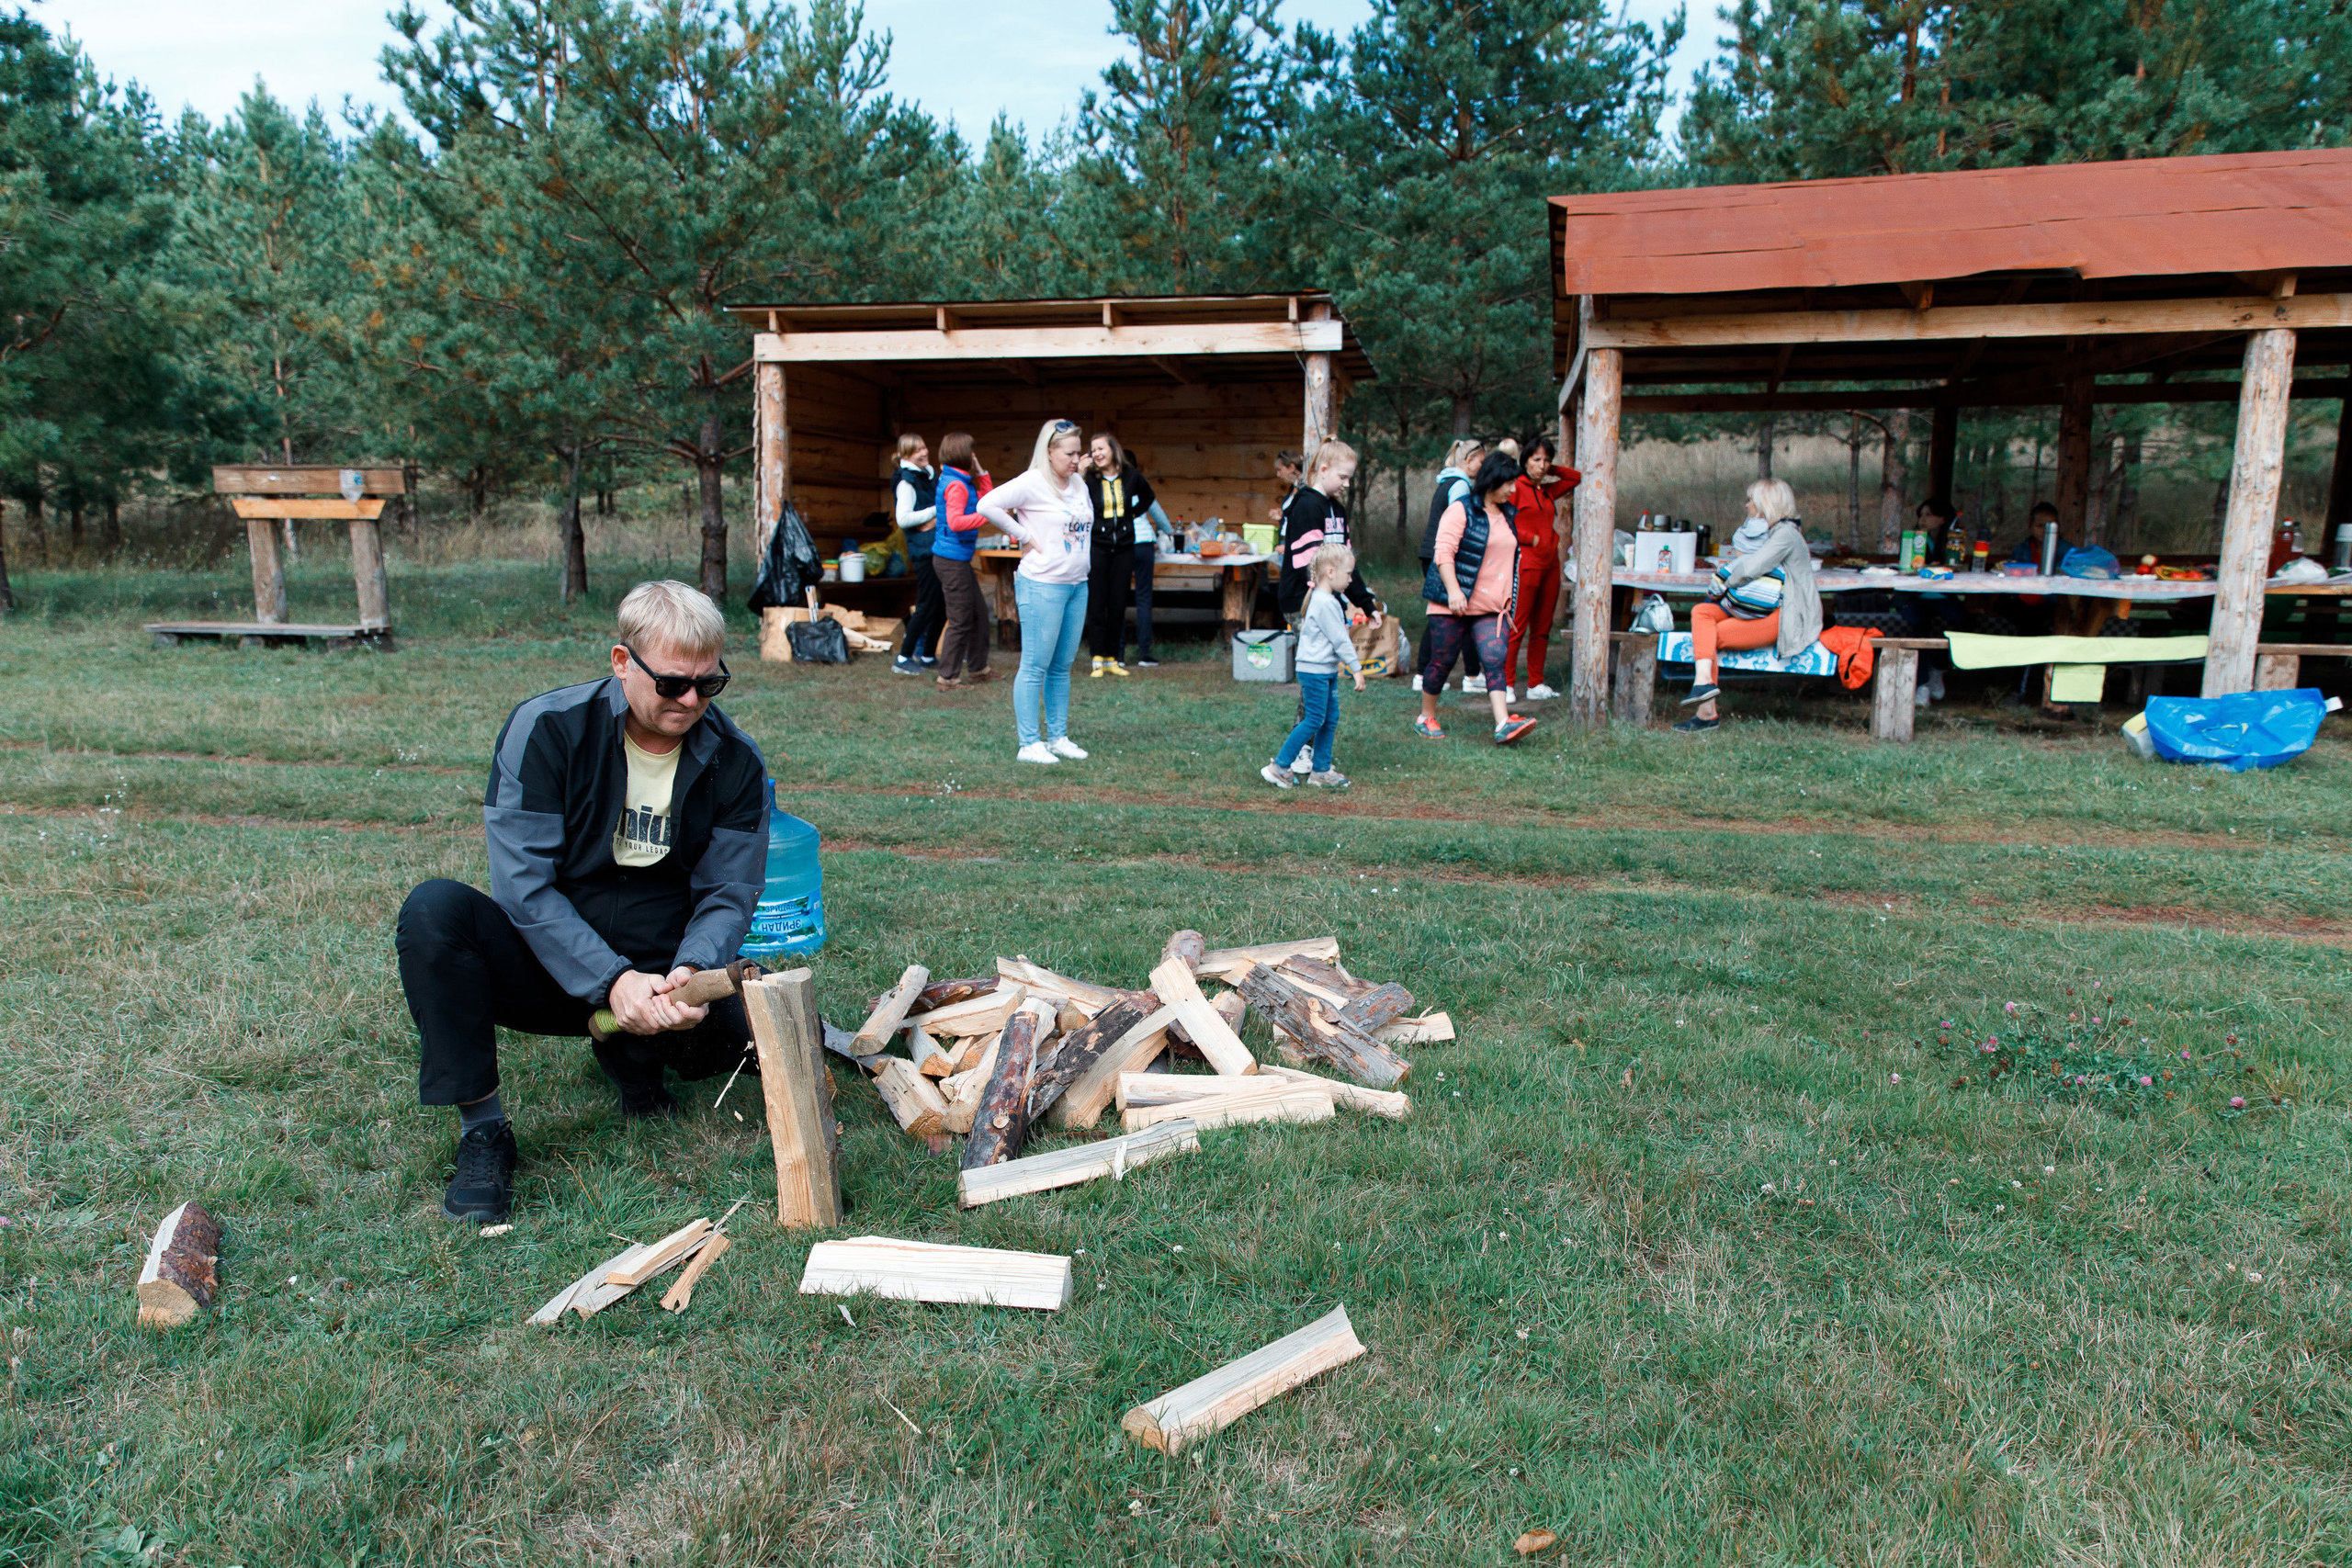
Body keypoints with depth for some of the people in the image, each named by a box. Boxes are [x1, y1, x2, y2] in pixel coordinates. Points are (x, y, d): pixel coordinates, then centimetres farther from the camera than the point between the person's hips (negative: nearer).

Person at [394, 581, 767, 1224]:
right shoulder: (546, 729, -13)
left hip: (661, 976, 2)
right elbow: (524, 885, -17)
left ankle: (634, 1055, 10)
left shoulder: (734, 760, -5)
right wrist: (612, 981, -28)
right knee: (433, 909, -28)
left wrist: (690, 973, -24)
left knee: (732, 1034, -28)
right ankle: (481, 1127, -18)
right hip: (548, 963, -1)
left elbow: (727, 893, -3)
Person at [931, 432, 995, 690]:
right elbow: (955, 522, -26)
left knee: (979, 613, 18)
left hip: (959, 559, 10)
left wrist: (981, 474, 13)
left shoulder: (961, 482, 14)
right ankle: (948, 678, 2)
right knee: (960, 621, -5)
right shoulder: (956, 485, -16)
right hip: (952, 559, -10)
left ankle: (978, 668, 28)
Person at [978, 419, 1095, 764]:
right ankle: (1029, 744, 4)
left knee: (1062, 667, 13)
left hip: (1077, 585, 8)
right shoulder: (1033, 483, -12)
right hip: (1042, 585, -8)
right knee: (1035, 667, -2)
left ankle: (1058, 737, 22)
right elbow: (988, 505, -20)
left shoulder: (1079, 483, 12)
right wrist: (1025, 536, -15)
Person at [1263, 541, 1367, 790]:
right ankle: (1279, 767, -1)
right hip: (1315, 671, -10)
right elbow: (1339, 640, -18)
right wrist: (1357, 669, -14)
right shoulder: (1325, 603, -19)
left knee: (1331, 719, 11)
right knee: (1314, 720, -7)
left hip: (1326, 671, 10)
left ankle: (1321, 770, 18)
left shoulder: (1323, 599, 13)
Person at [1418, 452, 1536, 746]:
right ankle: (1426, 718, 19)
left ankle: (1503, 725, -18)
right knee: (1442, 660, 3)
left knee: (1495, 659, -10)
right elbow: (1443, 551, -15)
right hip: (1453, 604, -6)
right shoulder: (1461, 510, -7)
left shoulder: (1506, 515, 16)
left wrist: (1508, 601, 23)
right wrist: (1453, 590, -24)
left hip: (1491, 606, 6)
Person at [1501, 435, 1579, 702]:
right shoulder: (1516, 487, -4)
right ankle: (1506, 685, -4)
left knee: (1542, 629, 9)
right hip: (1526, 564, -7)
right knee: (1517, 627, -9)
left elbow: (1576, 477, 30)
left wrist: (1551, 470, 17)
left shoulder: (1547, 490, 16)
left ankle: (1536, 685, 14)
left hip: (1549, 565, 8)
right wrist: (1531, 538, -10)